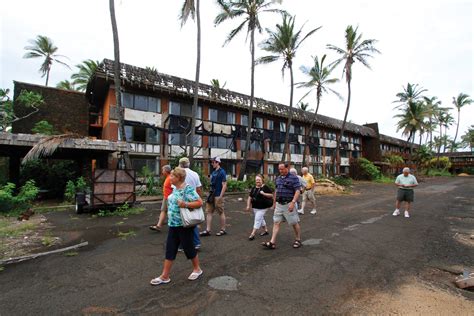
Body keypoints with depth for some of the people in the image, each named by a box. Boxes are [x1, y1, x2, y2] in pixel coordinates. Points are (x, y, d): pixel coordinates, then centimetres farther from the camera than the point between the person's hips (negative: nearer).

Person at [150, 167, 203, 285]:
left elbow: (199, 202, -23)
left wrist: (185, 205, -30)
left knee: (188, 247, 9)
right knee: (170, 249, 11)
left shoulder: (188, 189, -20)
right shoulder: (175, 188, 7)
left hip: (184, 225, -8)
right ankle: (165, 276, 22)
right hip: (173, 224, 8)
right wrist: (169, 208, 13)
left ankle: (197, 269, 32)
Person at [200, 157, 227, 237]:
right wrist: (210, 194, 15)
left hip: (218, 196, -8)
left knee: (221, 212, 4)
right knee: (209, 212, 6)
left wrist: (220, 196, -20)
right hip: (212, 195, 8)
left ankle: (223, 230, 17)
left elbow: (224, 185, -15)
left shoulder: (222, 172, -11)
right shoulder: (213, 172, 13)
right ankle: (207, 230, 11)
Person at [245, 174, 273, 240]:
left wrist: (264, 193, -24)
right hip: (255, 207, 7)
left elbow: (272, 195, -12)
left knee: (257, 220, -7)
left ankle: (252, 234, -3)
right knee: (261, 219, 18)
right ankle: (265, 230, 35)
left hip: (262, 208, -7)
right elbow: (250, 197, 11)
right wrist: (248, 205, 5)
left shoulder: (265, 187, -9)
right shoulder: (253, 188, 9)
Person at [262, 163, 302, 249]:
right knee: (276, 223, 2)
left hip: (289, 204, -6)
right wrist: (274, 202, 19)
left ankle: (298, 240, 27)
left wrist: (293, 202, -24)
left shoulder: (293, 178, -9)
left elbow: (297, 191, -14)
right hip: (279, 204, 6)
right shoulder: (278, 178, 11)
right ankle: (272, 243, 3)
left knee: (294, 223, 8)